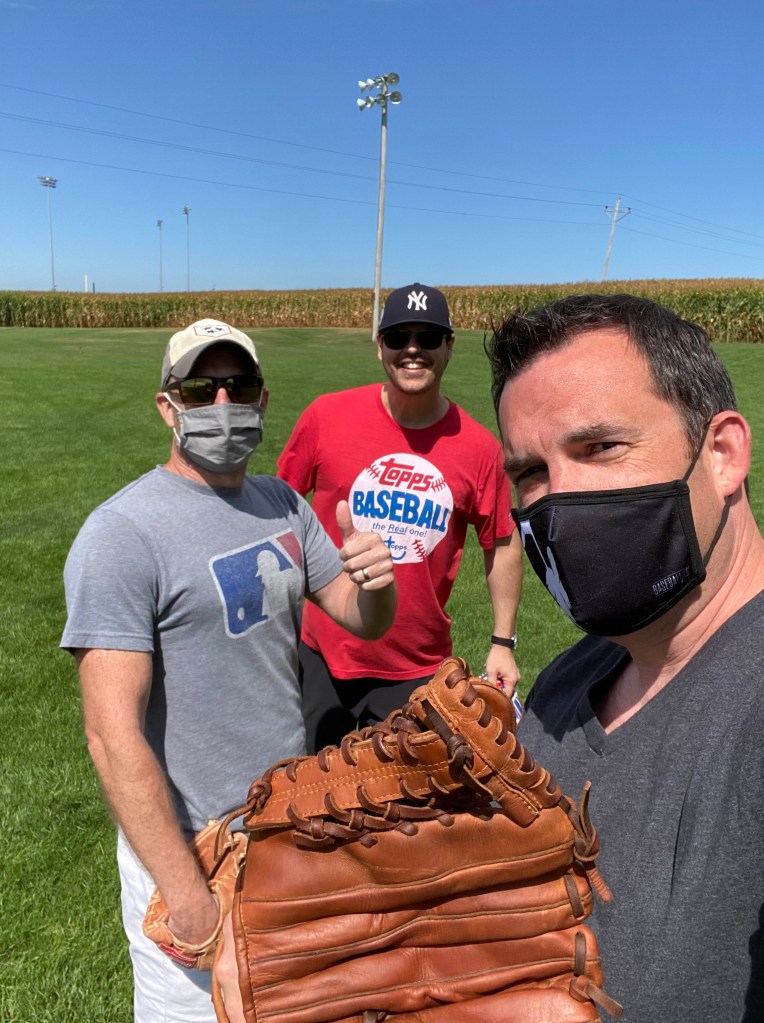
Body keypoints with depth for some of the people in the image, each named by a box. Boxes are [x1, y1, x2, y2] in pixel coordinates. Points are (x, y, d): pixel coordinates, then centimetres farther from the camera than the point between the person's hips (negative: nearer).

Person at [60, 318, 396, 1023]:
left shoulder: (283, 504, 2)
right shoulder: (122, 534, -20)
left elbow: (364, 621, 6)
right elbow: (115, 735, -22)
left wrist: (375, 580, -17)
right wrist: (188, 896, -22)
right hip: (187, 851, -6)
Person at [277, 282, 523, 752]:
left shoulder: (480, 448, -9)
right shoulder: (327, 416, -10)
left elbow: (503, 545, 3)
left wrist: (503, 642, 5)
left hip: (418, 666, 0)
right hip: (320, 653, 0)